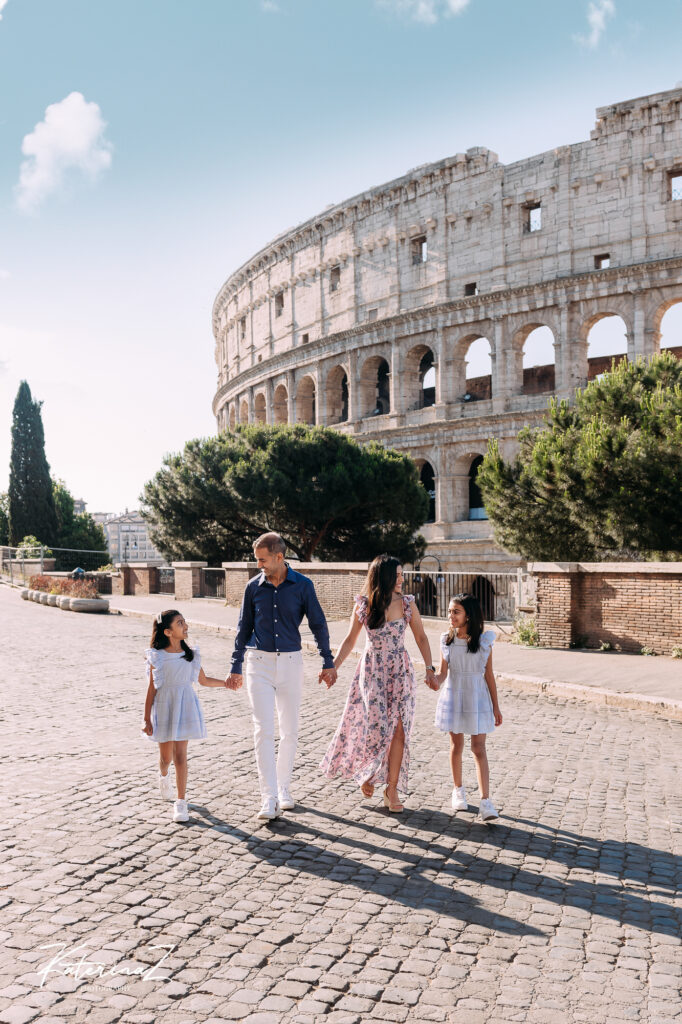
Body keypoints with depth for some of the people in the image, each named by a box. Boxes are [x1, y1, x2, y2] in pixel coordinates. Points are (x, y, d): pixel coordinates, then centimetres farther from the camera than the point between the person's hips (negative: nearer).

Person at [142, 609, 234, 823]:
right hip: (163, 706, -1)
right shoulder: (157, 657, -6)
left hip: (185, 705, 1)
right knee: (166, 755, 12)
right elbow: (152, 688, -3)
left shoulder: (191, 655, 2)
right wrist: (147, 719, -2)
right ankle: (164, 775, 48)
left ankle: (181, 802, 1)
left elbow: (203, 680, 15)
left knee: (180, 755, -6)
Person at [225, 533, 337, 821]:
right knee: (263, 730, -8)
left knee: (290, 731, 8)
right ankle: (269, 799, -6)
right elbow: (244, 629, 9)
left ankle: (283, 789, 25)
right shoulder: (254, 587, 0)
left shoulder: (302, 585, -4)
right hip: (259, 662, 0)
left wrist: (328, 663, 1)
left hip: (291, 661, 0)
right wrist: (236, 668, 10)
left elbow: (318, 624, 2)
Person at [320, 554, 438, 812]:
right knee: (377, 726, -8)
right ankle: (366, 772, 22)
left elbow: (421, 638, 5)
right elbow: (350, 640, 5)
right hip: (372, 671, -1)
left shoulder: (407, 603, -2)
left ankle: (392, 789, 10)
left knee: (398, 730, -3)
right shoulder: (363, 605, -4)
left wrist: (429, 669, -3)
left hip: (400, 671, 1)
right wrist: (333, 666, -3)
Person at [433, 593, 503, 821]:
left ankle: (485, 801, -6)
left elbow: (489, 675, 0)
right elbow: (443, 672, -1)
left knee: (479, 749, -4)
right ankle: (458, 790, 30)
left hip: (477, 699, -2)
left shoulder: (484, 641, -7)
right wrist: (436, 679, -25)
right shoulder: (447, 640, -2)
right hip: (453, 697, 2)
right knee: (456, 745, 13)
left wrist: (496, 706, 3)